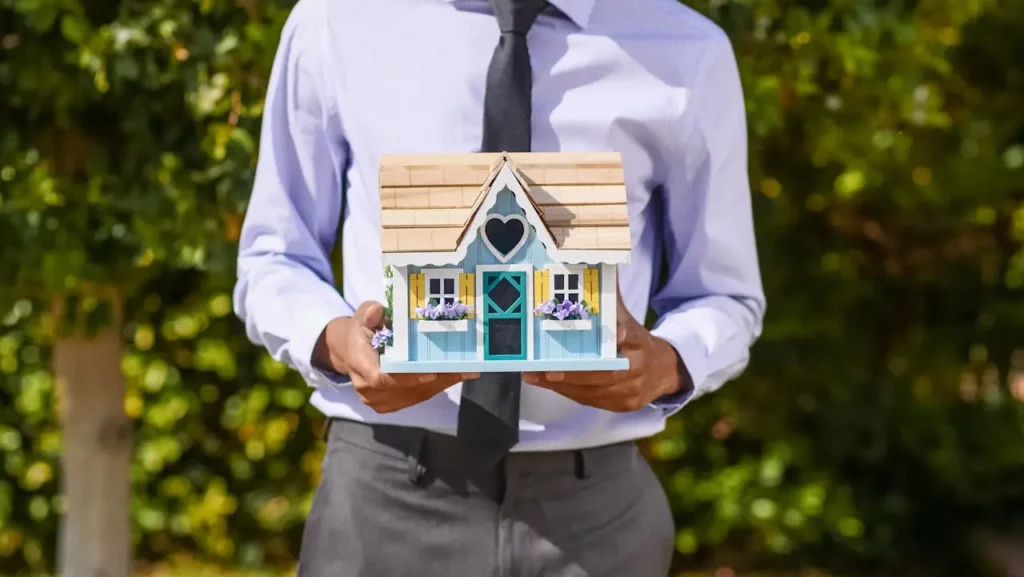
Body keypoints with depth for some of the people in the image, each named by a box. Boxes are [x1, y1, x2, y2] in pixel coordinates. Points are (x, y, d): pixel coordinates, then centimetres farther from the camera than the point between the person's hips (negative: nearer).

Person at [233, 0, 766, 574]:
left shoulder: (688, 53, -2)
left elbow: (726, 300, 6)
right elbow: (272, 261, 6)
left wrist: (665, 363, -16)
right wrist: (334, 340, -16)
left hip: (592, 504, 1)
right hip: (386, 493, 0)